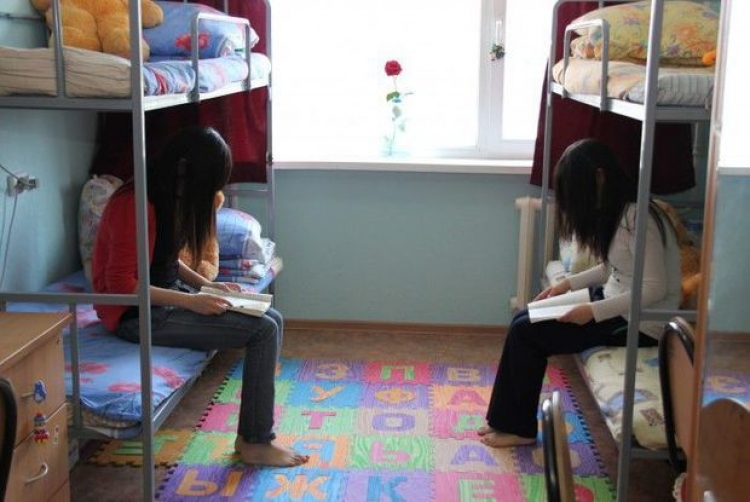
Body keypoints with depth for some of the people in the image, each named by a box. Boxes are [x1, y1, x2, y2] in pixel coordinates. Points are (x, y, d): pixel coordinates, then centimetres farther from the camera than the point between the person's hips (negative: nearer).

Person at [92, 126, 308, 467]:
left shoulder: (169, 197, 7)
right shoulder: (136, 204, -23)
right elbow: (121, 284, -25)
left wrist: (206, 285, 3)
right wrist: (191, 301, -23)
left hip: (167, 297, 10)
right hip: (140, 314, -10)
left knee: (272, 319, 0)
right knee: (263, 330, -16)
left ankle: (251, 434, 3)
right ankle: (256, 443, -3)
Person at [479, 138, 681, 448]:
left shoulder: (637, 217, -24)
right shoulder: (614, 210, 6)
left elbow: (654, 288, -25)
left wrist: (594, 312, -25)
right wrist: (570, 283, 6)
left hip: (639, 321, -9)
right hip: (616, 301, 10)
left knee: (526, 333, -10)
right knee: (524, 322, 1)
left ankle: (520, 428, 7)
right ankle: (508, 419, 8)